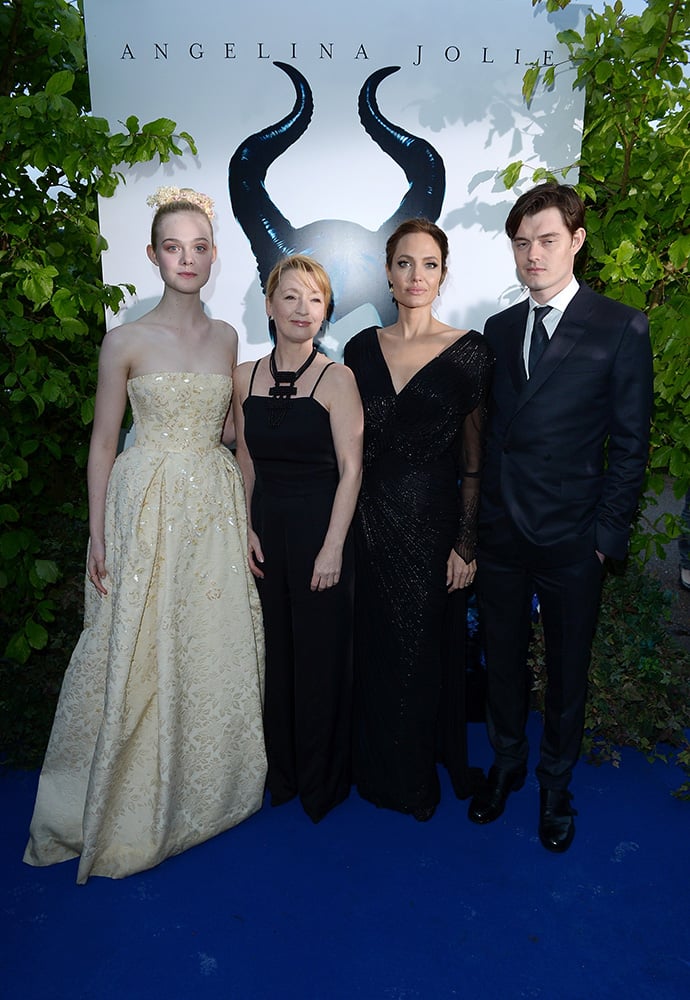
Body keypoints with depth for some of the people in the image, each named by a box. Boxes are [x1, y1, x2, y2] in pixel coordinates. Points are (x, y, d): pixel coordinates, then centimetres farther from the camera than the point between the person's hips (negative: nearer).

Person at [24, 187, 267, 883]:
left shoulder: (226, 338, 9)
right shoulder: (127, 341, -3)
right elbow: (103, 441, -1)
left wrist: (243, 511, 10)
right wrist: (98, 537, -4)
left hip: (217, 505, 4)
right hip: (149, 504, -3)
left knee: (217, 646, 10)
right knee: (141, 650, 4)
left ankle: (207, 787, 33)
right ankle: (134, 805, 27)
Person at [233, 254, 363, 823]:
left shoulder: (336, 378, -8)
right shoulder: (246, 377, 6)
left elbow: (351, 468, -11)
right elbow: (245, 462, 10)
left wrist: (333, 547, -14)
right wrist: (246, 528, 1)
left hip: (320, 526, -4)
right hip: (266, 530, 4)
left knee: (322, 651, 7)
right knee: (274, 650, 14)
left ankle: (322, 779, 30)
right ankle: (280, 770, 36)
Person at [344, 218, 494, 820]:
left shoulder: (468, 351, -4)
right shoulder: (362, 347, 5)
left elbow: (474, 459, -4)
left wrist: (467, 542, -8)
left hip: (433, 521, -3)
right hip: (369, 520, 3)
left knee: (427, 651, 10)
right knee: (375, 647, 14)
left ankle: (423, 775, 37)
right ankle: (381, 772, 39)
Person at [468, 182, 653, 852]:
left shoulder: (620, 328, -5)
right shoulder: (498, 330, 8)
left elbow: (629, 443, -5)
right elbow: (489, 431, 9)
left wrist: (607, 532, -8)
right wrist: (480, 514, 4)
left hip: (571, 538, -3)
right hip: (500, 533, 4)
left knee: (567, 667, 13)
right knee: (502, 657, 16)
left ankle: (556, 783, 37)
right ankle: (506, 764, 40)